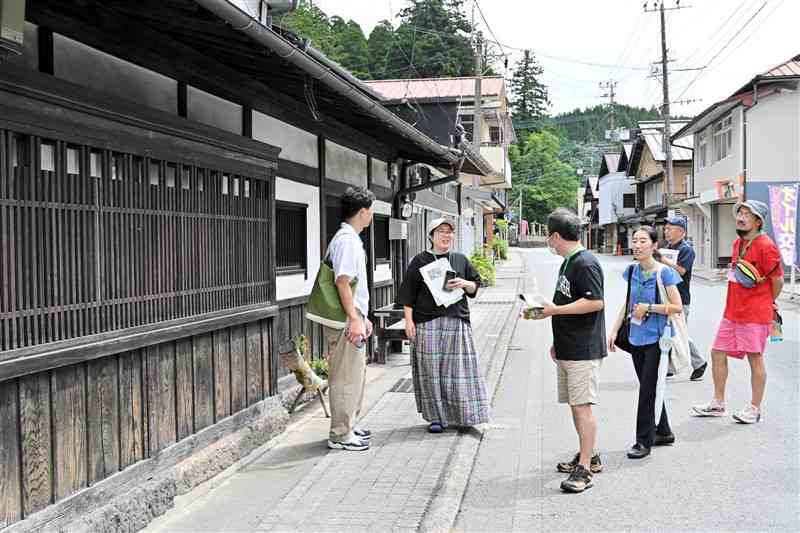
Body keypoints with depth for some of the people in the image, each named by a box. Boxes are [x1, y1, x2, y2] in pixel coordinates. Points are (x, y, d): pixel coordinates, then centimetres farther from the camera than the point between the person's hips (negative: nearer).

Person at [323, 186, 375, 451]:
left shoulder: (352, 239, 18)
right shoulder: (346, 240, -15)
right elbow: (342, 282, -22)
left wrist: (362, 317, 25)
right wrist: (354, 319, -25)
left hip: (353, 317, 11)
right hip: (345, 320, -11)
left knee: (355, 375, 18)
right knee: (346, 377, -5)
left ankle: (348, 426, 29)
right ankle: (340, 435, 2)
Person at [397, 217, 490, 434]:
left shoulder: (460, 260, 12)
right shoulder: (420, 261, 4)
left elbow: (475, 286, 17)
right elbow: (408, 293, 2)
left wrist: (464, 284, -5)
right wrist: (409, 320, -6)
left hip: (457, 321, 2)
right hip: (428, 323, -2)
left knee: (457, 368, 1)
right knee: (431, 369, -1)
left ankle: (461, 414, 12)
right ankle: (436, 417, 6)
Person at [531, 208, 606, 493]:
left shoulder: (585, 263, -15)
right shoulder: (568, 262, 16)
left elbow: (595, 302, -22)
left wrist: (555, 310, -19)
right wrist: (558, 342, 23)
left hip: (583, 350, -10)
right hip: (568, 349, 10)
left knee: (582, 406, -9)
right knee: (575, 405, 15)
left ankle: (584, 469, -7)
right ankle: (590, 456, 27)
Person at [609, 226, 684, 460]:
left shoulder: (664, 272, -12)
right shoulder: (632, 271, 5)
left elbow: (677, 307, -12)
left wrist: (648, 308, -18)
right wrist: (614, 330, 10)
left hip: (656, 339, -6)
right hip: (637, 338, 6)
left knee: (649, 389, -3)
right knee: (649, 388, 14)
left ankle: (644, 440, 7)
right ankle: (663, 432, 30)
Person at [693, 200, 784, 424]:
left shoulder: (766, 246, -15)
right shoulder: (737, 243, 11)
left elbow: (778, 280, -10)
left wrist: (768, 304, 5)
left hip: (755, 314, -8)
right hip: (732, 311, 8)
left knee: (755, 358, 2)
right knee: (718, 352, 9)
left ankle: (755, 409, 13)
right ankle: (718, 403, 21)